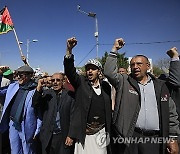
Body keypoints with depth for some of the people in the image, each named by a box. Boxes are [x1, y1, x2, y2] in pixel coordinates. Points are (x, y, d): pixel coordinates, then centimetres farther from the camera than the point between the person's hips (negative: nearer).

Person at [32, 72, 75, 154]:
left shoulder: (70, 95, -5)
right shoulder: (47, 93, 3)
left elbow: (73, 116, -5)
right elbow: (35, 104, -8)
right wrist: (39, 88, -20)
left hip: (64, 137, -2)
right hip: (48, 136, 2)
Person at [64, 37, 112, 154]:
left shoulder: (106, 86, 5)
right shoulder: (81, 82, -2)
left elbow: (109, 108, 11)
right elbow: (69, 70, -17)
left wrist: (109, 130, 12)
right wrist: (69, 50, -30)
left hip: (101, 132, 2)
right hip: (84, 132, -2)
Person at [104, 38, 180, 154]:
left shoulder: (160, 86, 7)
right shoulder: (124, 82, 3)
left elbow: (170, 113, 8)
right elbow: (109, 71, -11)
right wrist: (115, 49, -9)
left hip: (155, 139, 2)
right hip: (128, 136, -1)